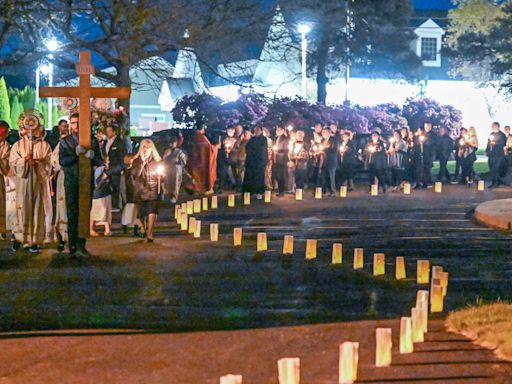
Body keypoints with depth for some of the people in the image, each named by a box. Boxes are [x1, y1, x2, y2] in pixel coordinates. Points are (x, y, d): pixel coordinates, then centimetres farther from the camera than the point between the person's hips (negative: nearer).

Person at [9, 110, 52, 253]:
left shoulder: (44, 146, 6)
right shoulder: (18, 145, 8)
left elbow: (47, 166, 1)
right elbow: (13, 163, 1)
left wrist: (36, 163, -15)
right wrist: (24, 160, -14)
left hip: (38, 182, 0)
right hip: (23, 181, 0)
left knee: (37, 209, -1)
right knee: (22, 208, -3)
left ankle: (35, 241, 1)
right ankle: (20, 237, 7)